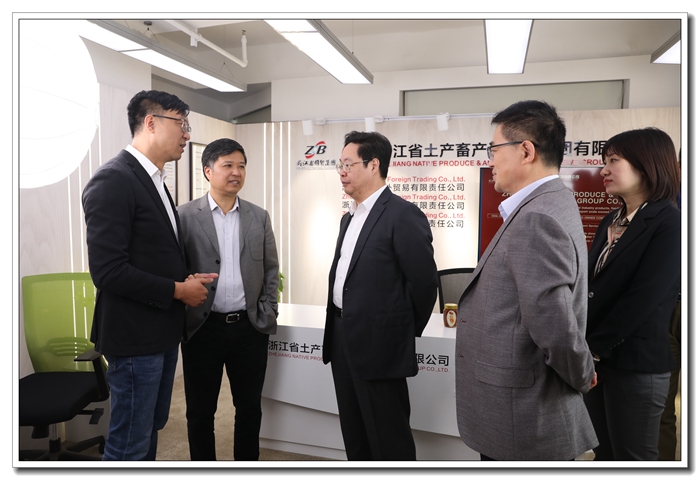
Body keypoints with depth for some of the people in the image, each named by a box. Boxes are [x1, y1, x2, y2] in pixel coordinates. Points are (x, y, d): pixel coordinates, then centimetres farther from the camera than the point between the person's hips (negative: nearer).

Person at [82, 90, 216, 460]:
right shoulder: (112, 180, -17)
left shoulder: (154, 180, 12)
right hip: (134, 336, -9)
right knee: (129, 443, 6)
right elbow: (107, 270, -24)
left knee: (151, 427, 22)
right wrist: (178, 290, -16)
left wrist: (188, 279, 2)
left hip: (162, 332, 9)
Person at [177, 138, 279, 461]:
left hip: (250, 327, 3)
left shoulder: (259, 217, 6)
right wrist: (186, 302, -6)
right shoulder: (185, 216, -3)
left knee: (249, 408, 14)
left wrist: (267, 316, 2)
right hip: (203, 328, -2)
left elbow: (271, 270, 8)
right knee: (200, 411, 12)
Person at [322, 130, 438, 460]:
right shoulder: (349, 217, 14)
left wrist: (405, 331, -5)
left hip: (379, 343, -9)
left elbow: (424, 280, -16)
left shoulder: (402, 214, -15)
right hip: (343, 339, 9)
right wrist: (340, 327, 15)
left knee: (388, 436, 6)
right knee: (354, 432, 21)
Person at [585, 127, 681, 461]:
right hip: (598, 359, 7)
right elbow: (591, 286, 9)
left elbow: (643, 300, -18)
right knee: (604, 452, 17)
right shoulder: (610, 222, 12)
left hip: (636, 363, -7)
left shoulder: (668, 224, -11)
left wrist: (594, 346, -13)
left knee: (632, 456, 7)